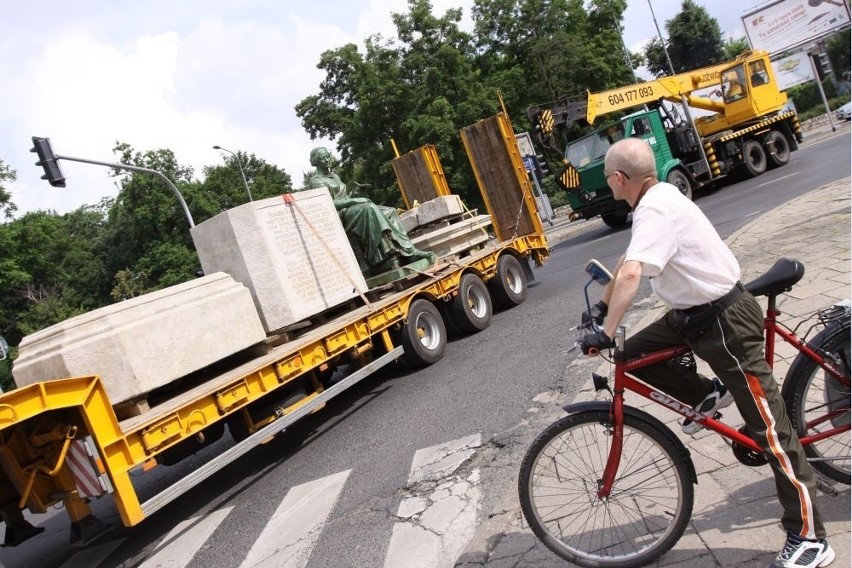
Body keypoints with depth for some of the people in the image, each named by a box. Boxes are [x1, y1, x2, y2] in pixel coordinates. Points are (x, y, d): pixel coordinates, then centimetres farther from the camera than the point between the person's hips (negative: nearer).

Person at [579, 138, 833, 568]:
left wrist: (605, 332, -36)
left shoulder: (657, 209, -23)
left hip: (726, 320, -9)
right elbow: (628, 260, 20)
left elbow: (631, 273, -38)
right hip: (695, 313, 10)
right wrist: (602, 306, 28)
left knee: (768, 427, -2)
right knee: (633, 355, 5)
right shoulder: (656, 199, 7)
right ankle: (709, 395, 22)